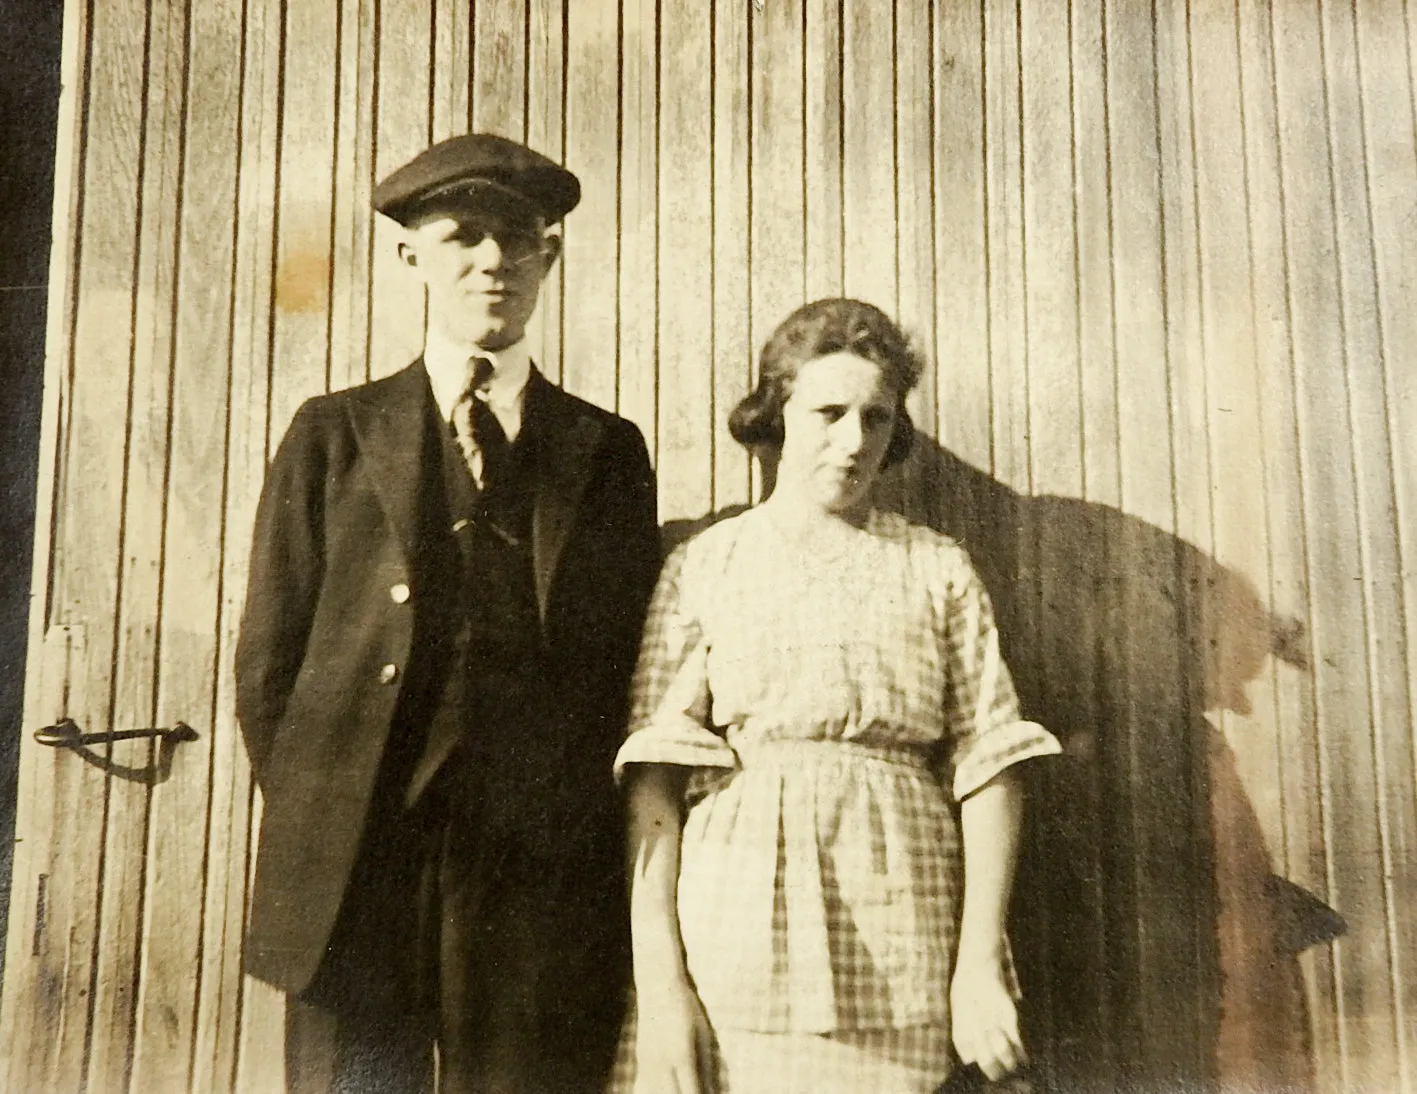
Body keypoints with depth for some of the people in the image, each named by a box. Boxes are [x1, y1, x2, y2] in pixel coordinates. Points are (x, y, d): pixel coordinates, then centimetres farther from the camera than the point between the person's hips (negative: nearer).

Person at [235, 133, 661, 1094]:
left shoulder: (610, 452, 10)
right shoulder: (334, 435, 10)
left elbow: (632, 673, 9)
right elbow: (269, 658, 8)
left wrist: (584, 845, 1)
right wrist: (314, 828, 2)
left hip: (544, 883, 0)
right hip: (355, 875, 0)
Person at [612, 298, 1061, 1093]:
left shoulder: (938, 569, 9)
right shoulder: (701, 565, 5)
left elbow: (988, 761, 4)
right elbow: (654, 778, -2)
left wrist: (982, 958, -7)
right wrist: (659, 982, -11)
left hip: (900, 954, 1)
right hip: (733, 931, -1)